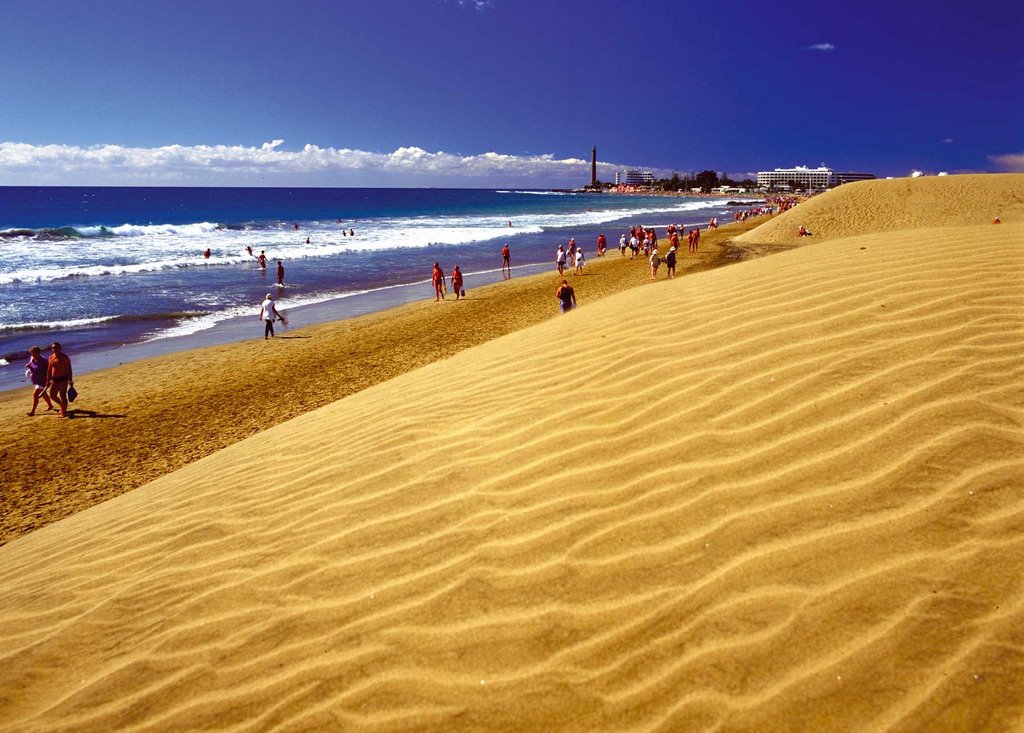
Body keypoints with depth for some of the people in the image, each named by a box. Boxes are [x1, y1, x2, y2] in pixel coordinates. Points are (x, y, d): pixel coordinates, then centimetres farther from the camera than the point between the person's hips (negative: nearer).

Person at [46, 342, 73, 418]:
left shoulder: (64, 357, -8)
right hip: (55, 379, 7)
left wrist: (70, 380, -14)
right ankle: (63, 406, 31)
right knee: (52, 395, 8)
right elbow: (49, 369, 15)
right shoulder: (51, 357, 9)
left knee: (62, 395, -6)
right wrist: (48, 380, 13)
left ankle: (64, 412, 3)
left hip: (63, 379, -7)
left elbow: (69, 369, -10)